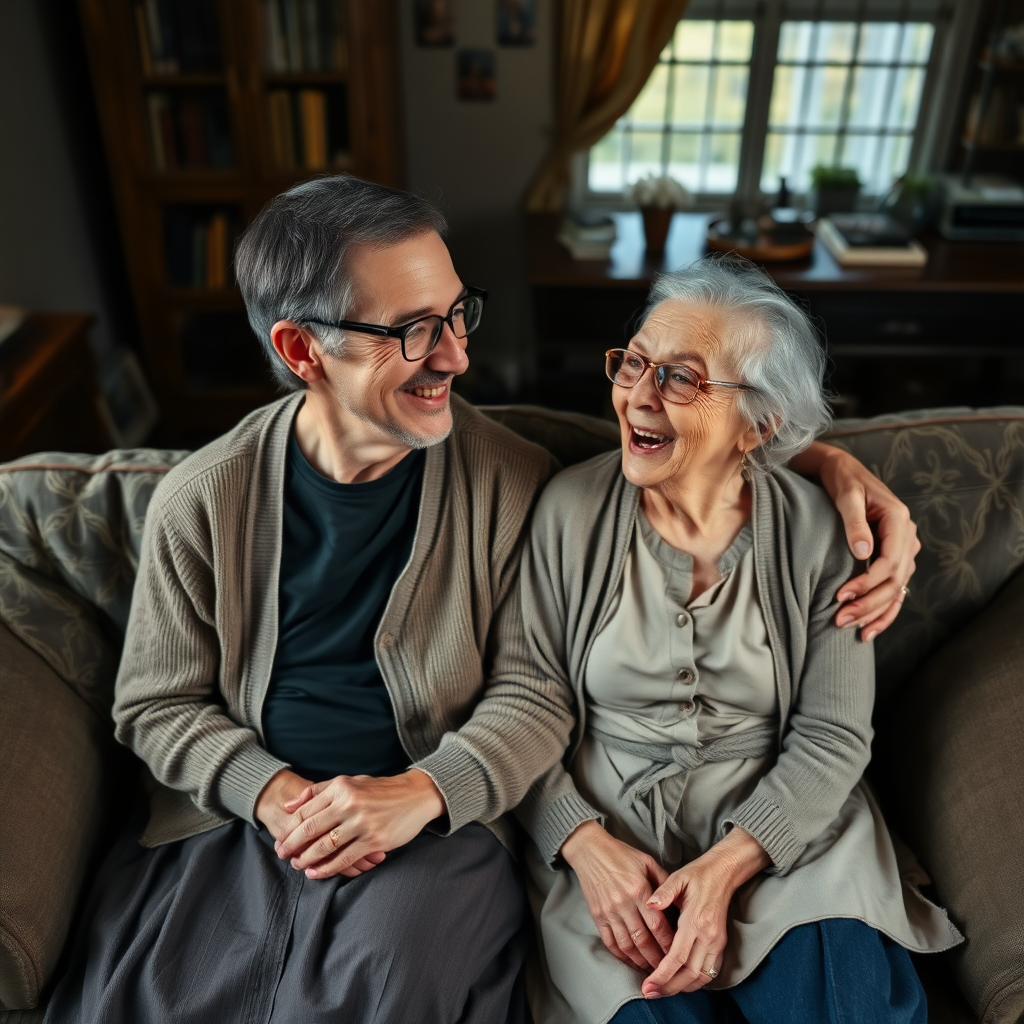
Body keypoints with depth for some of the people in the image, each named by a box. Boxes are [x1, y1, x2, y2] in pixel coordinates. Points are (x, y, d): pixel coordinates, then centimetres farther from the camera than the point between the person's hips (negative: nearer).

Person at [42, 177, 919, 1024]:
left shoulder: (509, 483, -8)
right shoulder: (200, 503, -4)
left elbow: (536, 691, -4)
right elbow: (158, 703, 3)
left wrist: (426, 789, -20)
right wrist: (273, 793, -12)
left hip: (439, 827, -1)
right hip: (238, 818, 2)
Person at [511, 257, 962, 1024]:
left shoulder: (818, 532, -6)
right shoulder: (569, 509, -7)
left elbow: (833, 736, -5)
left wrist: (725, 867, -17)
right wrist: (586, 845, -18)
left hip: (778, 828, 2)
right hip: (602, 826, -1)